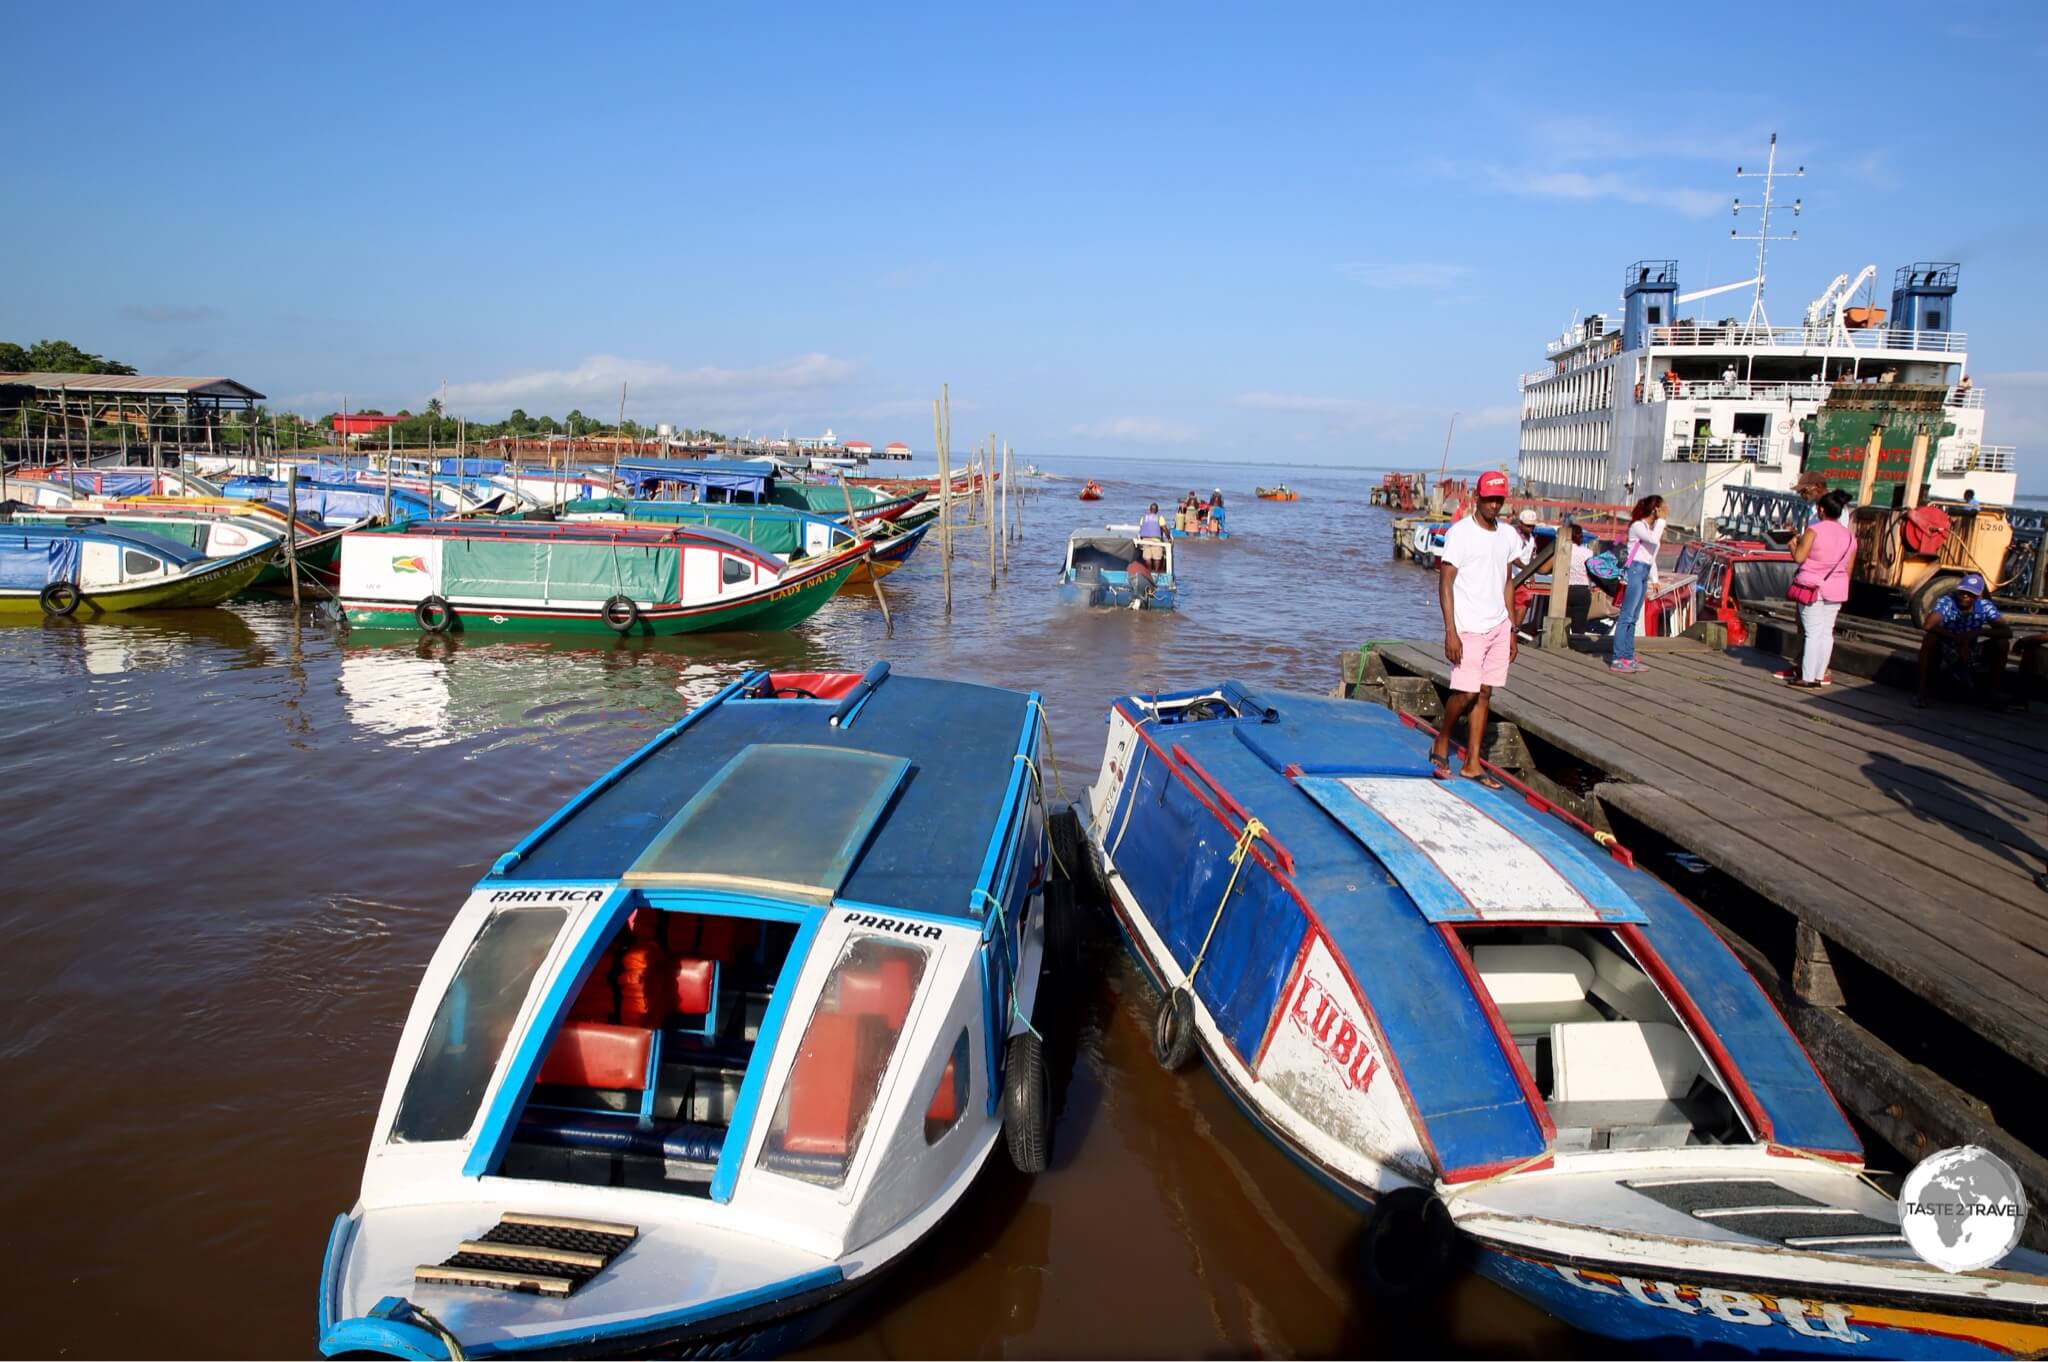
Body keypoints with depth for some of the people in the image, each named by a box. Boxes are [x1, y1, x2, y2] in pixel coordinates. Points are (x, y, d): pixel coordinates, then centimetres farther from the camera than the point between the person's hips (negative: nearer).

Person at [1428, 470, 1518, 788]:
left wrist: (1512, 630, 15)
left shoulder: (1508, 535, 11)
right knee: (1466, 693, -9)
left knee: (1484, 694, 5)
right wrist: (1450, 631, -17)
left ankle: (1472, 764, 9)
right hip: (1469, 628, -6)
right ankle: (1441, 744, 15)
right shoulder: (1460, 533, -8)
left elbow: (1507, 583, 18)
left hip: (1499, 627, 6)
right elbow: (1445, 584, -11)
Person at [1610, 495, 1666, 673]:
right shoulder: (1637, 525, -6)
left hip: (1644, 572, 9)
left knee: (1633, 618, 8)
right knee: (1626, 616, -11)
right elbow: (1654, 540, -23)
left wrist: (1654, 578, 19)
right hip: (1635, 570, -9)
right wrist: (1661, 520, -11)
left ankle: (1628, 657, 10)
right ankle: (1617, 660, -13)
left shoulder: (1651, 528, 20)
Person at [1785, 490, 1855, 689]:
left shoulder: (1814, 530, -12)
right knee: (1826, 633, 8)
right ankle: (1818, 677, 11)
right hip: (1836, 589, 6)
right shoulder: (1849, 535, 7)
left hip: (1812, 587, -5)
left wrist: (1793, 544, 3)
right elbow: (1848, 569, 11)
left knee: (1812, 632, -5)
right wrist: (1841, 589, 21)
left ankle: (1807, 678, -6)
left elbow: (1799, 558, -17)